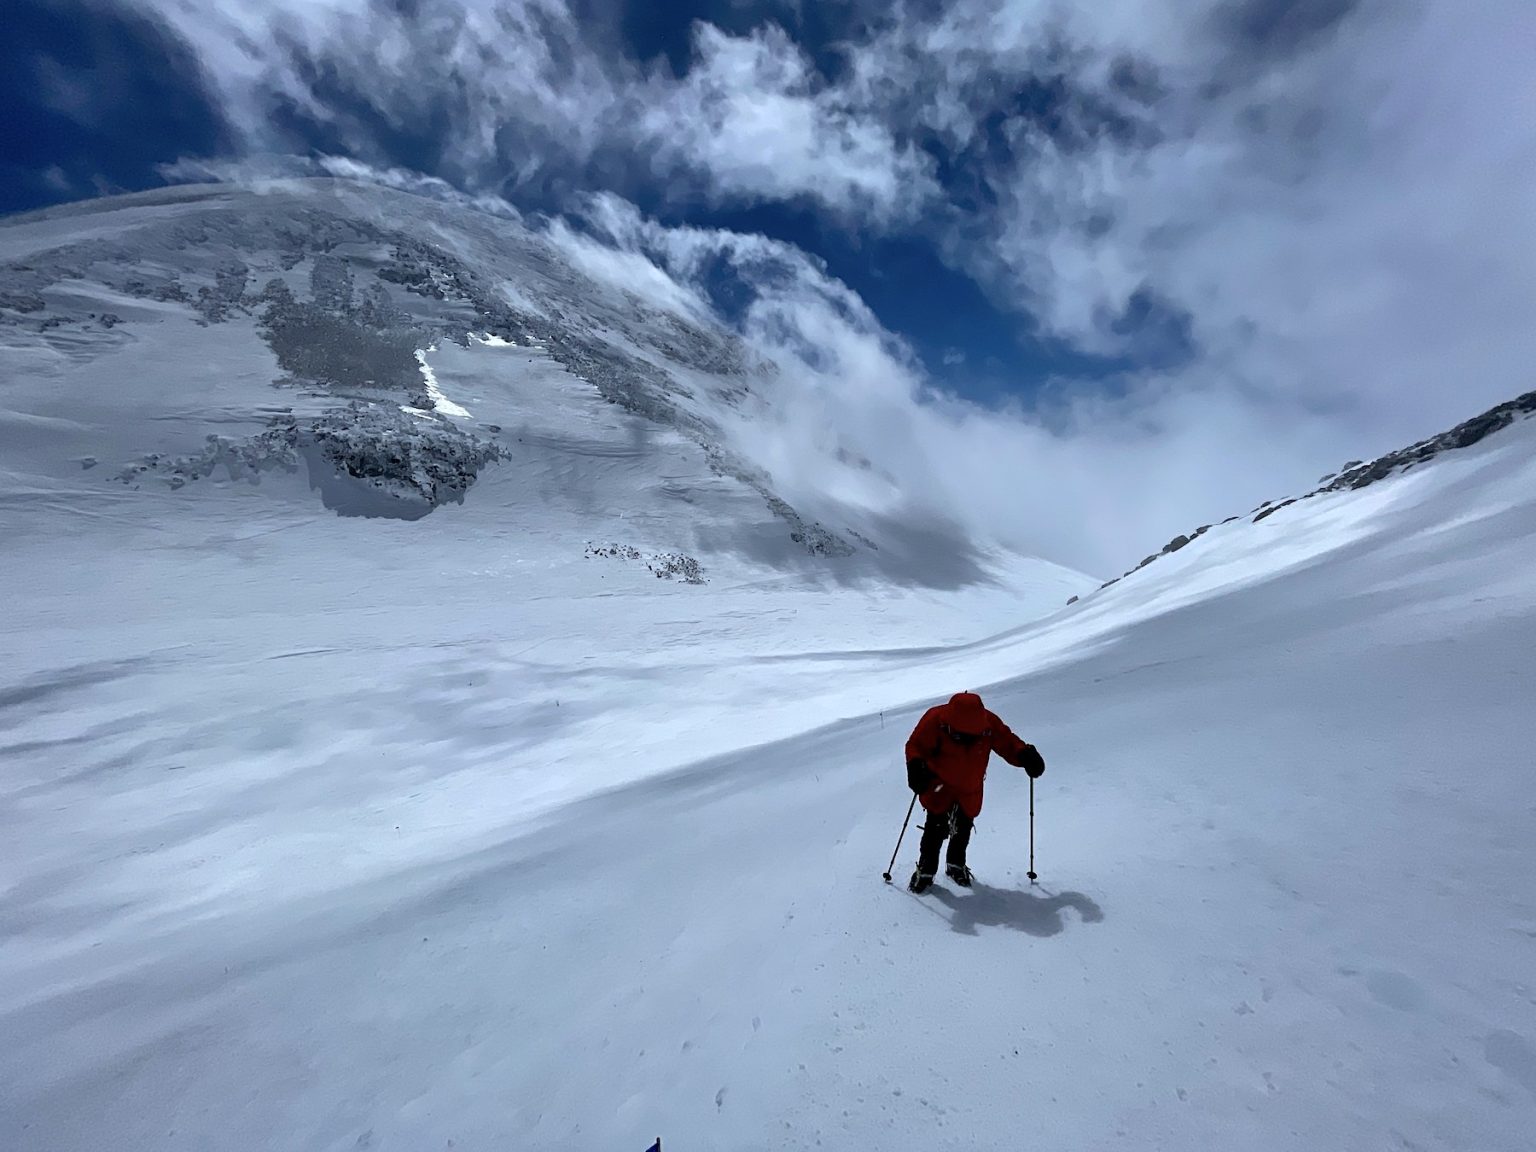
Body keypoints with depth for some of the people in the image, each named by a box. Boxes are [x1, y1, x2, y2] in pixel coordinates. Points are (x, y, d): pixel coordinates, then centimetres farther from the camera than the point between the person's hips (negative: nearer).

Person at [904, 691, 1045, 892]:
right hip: (939, 787, -3)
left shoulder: (990, 724, -18)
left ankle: (956, 865, 40)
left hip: (970, 791, 3)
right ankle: (925, 871, 11)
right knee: (936, 827, -9)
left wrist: (1025, 755, -23)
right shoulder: (935, 720, -27)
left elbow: (1008, 742, -4)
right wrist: (916, 767, -35)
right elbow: (915, 745, -18)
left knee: (963, 829, 14)